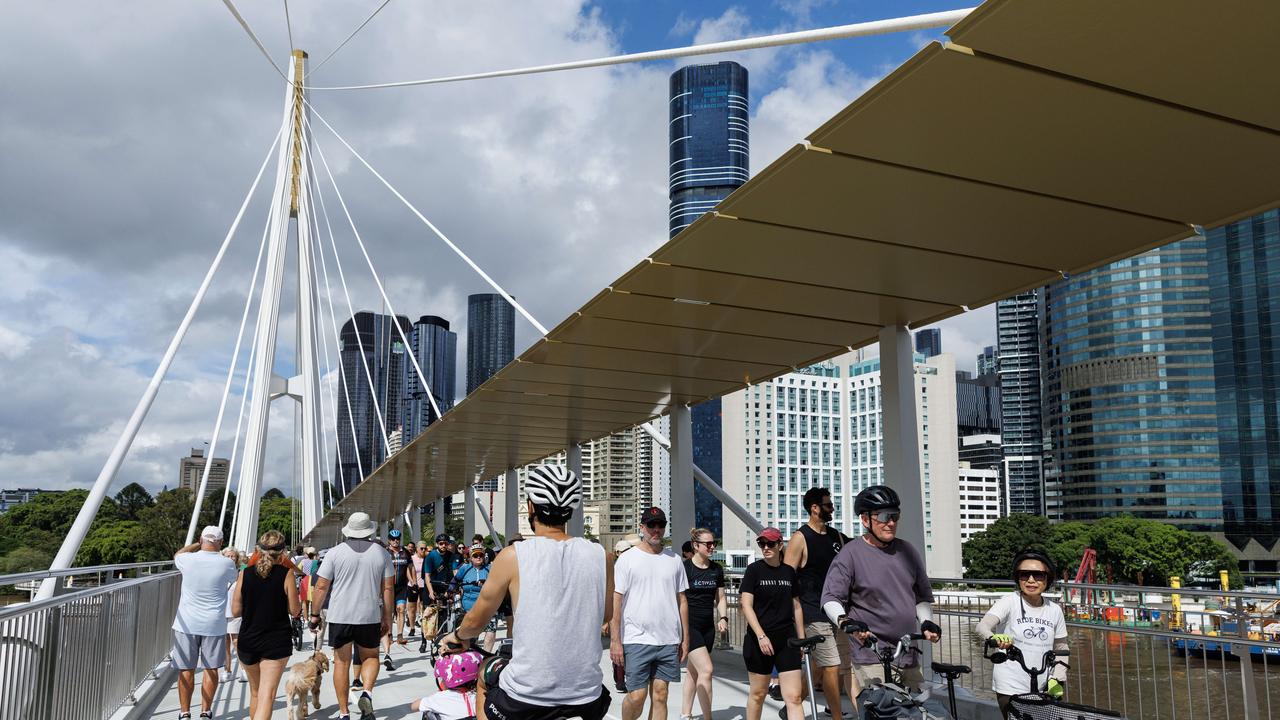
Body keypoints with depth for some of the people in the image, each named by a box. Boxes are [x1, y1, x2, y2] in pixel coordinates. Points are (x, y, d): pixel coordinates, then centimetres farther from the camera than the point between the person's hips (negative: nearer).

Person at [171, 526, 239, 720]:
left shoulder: (188, 560, -9)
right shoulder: (226, 564, -9)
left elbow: (177, 555, 17)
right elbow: (234, 579, 15)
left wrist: (197, 544, 20)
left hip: (187, 624, 0)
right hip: (215, 624, 0)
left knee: (186, 669, 8)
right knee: (211, 669, 11)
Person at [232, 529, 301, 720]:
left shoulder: (245, 574, -2)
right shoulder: (286, 574, -10)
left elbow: (235, 611, 1)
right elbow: (295, 611, -5)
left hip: (248, 640, 4)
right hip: (277, 641, -4)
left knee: (255, 693, 22)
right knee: (267, 696, -6)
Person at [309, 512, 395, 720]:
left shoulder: (335, 552, -2)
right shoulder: (382, 553, 2)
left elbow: (321, 587, -1)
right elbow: (388, 588, 3)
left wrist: (314, 614, 10)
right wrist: (387, 618, 11)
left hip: (339, 616, -1)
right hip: (370, 616, 1)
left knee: (342, 662, 10)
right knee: (371, 657, 18)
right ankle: (367, 692, -7)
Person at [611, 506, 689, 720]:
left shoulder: (674, 560, 10)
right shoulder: (627, 559, -2)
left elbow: (681, 600, 13)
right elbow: (616, 601, -3)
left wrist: (685, 638, 10)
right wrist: (615, 640, -8)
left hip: (669, 640, 3)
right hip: (637, 640, -3)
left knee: (660, 695, 6)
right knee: (637, 696, -4)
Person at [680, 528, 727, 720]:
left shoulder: (717, 569, 8)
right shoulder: (684, 567, -9)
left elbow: (720, 598, 16)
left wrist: (723, 618, 0)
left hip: (708, 626, 6)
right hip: (689, 625, -6)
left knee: (694, 673, 12)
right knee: (706, 669, -16)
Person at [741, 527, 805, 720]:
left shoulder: (789, 571, 7)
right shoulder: (754, 569, -3)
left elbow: (796, 606, 15)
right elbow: (746, 605, -8)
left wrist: (801, 638, 15)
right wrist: (761, 636, -16)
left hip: (787, 639, 3)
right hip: (759, 639, -3)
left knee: (794, 697, -4)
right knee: (758, 693, 8)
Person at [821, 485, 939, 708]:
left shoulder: (907, 551, 13)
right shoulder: (851, 553, -4)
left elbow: (923, 596, 22)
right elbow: (831, 598, -7)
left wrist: (927, 622, 5)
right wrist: (843, 621, -25)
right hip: (871, 657, -6)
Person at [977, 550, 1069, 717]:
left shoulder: (1054, 610, 4)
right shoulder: (1010, 602, -9)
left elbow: (1061, 648, 13)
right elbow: (982, 626, -23)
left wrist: (1057, 679, 0)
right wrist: (993, 637, -45)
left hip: (1045, 688, 4)